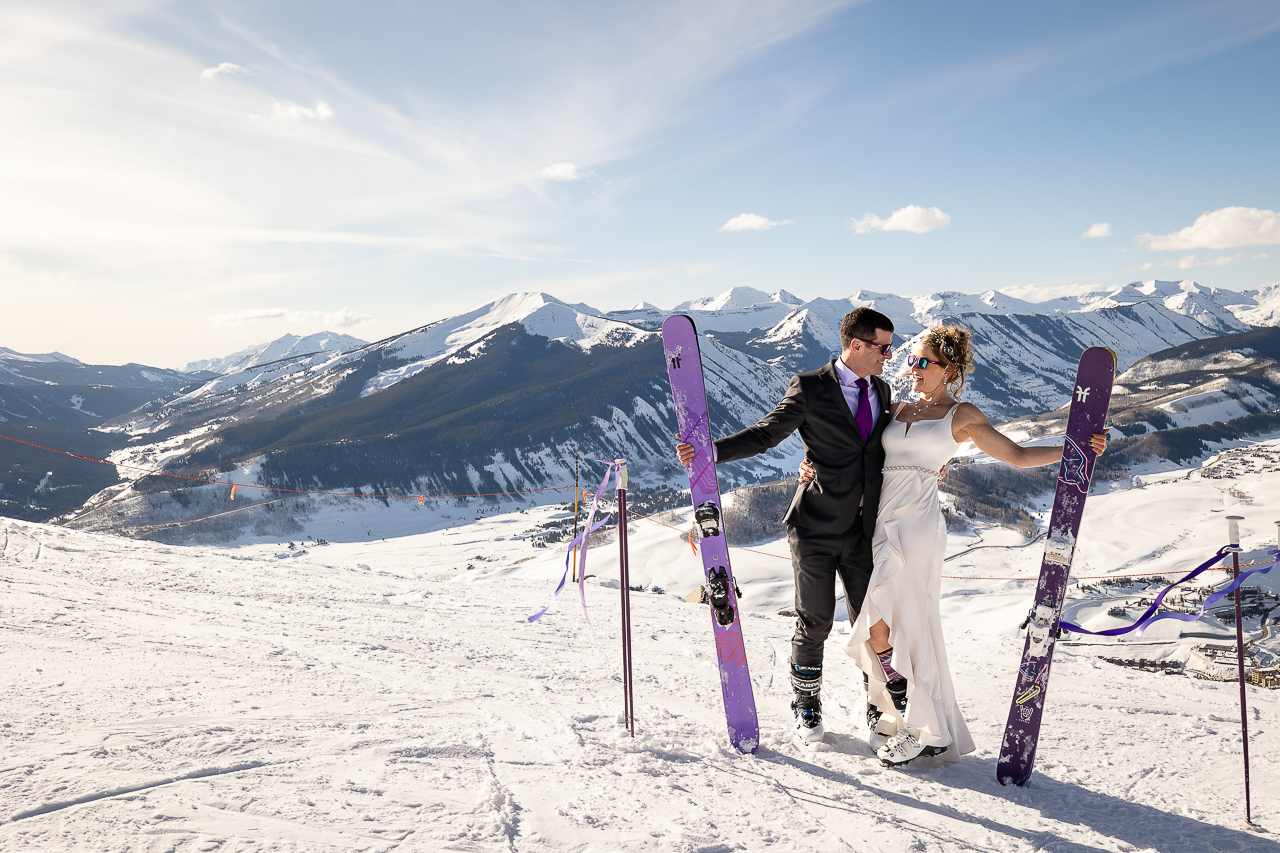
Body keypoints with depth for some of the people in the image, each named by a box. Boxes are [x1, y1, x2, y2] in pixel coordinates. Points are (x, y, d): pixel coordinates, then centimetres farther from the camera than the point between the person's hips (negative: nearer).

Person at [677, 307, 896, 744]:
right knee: (814, 622, 5)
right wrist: (710, 451, -19)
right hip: (816, 527, -4)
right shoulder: (809, 388, -8)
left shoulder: (882, 391, 10)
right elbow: (764, 435, -6)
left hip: (862, 529, 5)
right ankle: (807, 707, 25)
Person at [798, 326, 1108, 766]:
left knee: (880, 626, -11)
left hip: (918, 525, -5)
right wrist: (814, 466, 5)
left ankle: (923, 729, 2)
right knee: (889, 628, 6)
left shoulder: (962, 416, 5)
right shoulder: (897, 409, 18)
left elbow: (1018, 456, 6)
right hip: (882, 524, 5)